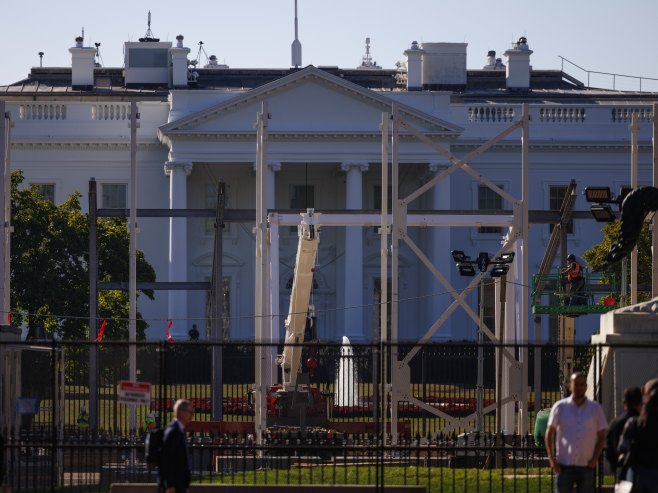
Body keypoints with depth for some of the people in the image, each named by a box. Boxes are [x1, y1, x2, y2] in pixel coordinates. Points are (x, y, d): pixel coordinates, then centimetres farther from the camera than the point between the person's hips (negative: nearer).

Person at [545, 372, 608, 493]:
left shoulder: (595, 408, 5)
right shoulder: (560, 407, 2)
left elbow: (601, 437, 8)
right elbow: (549, 434, 5)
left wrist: (595, 458, -5)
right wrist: (551, 459, -5)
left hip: (587, 465, 1)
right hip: (564, 465, -1)